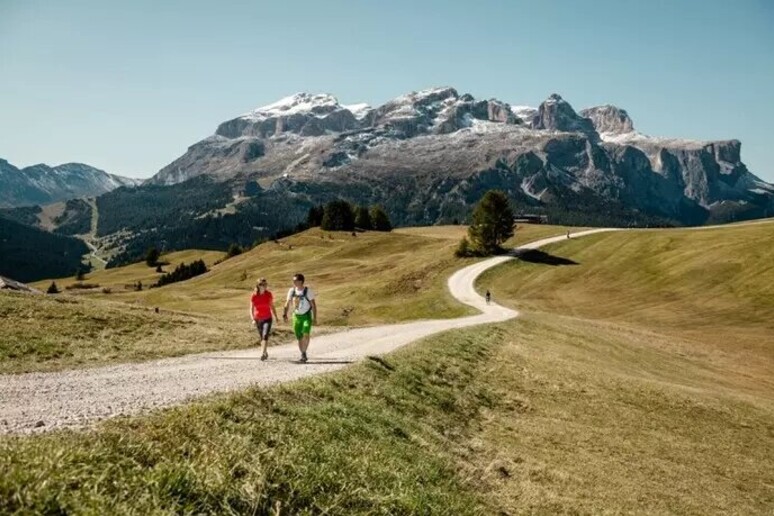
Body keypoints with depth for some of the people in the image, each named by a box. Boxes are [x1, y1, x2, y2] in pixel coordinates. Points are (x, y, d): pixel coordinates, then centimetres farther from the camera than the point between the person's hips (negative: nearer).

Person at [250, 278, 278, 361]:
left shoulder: (269, 294, -6)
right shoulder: (254, 296, -9)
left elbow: (272, 306, 6)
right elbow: (251, 309, -7)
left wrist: (276, 317, 9)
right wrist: (253, 319, -19)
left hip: (267, 319, -1)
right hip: (258, 319, 1)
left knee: (265, 336, -20)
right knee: (262, 337, 13)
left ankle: (262, 353, -25)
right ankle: (265, 353, 33)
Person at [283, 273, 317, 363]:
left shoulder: (308, 291, -12)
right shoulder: (292, 290, -2)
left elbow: (313, 304, -8)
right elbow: (287, 303, 6)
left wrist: (315, 318, -11)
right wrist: (284, 314, -5)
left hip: (306, 316, -4)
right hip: (296, 316, 4)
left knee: (306, 335, -21)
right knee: (299, 337, 6)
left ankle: (304, 353, -5)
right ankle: (303, 355, 21)